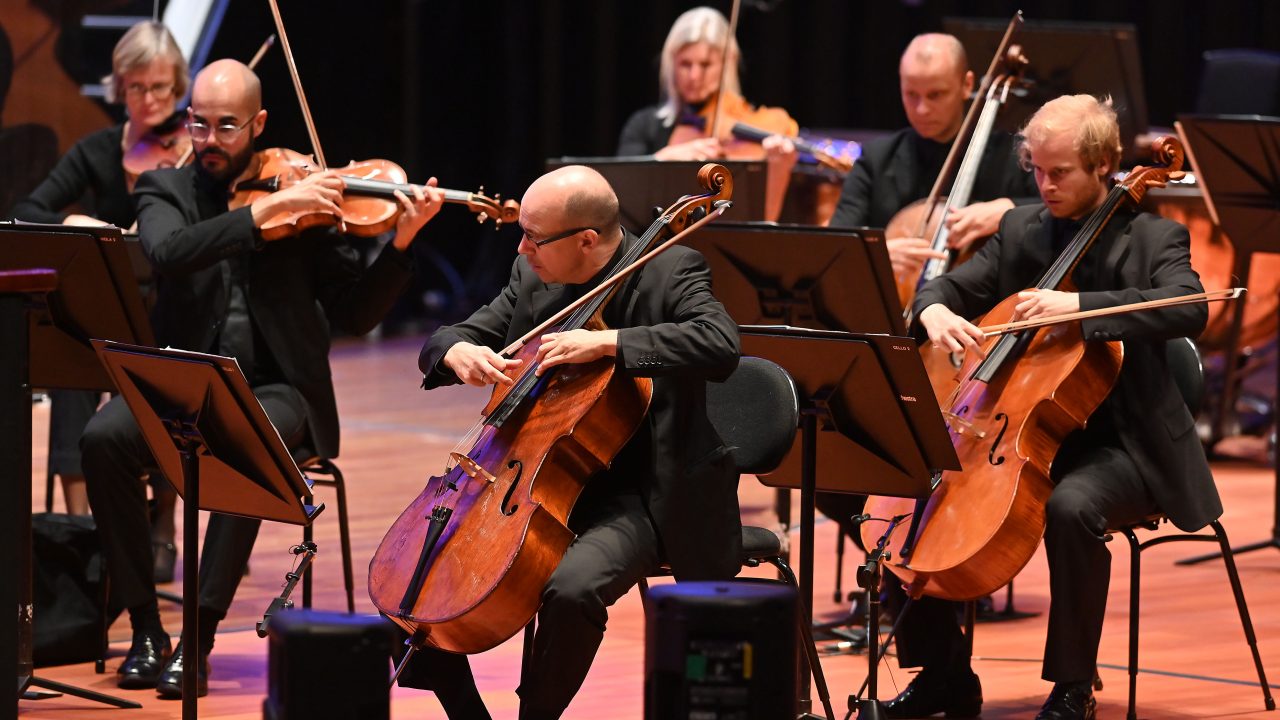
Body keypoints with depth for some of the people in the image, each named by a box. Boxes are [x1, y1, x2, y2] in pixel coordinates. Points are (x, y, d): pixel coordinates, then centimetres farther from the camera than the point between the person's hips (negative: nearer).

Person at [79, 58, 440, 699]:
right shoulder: (166, 190, 7)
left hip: (273, 388, -2)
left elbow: (354, 314, 3)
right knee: (104, 437, -28)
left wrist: (401, 242, -12)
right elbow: (169, 253, -18)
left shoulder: (305, 201, 6)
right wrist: (267, 208, -25)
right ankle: (145, 627, -15)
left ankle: (199, 637, -27)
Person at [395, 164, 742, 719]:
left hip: (633, 499, -7)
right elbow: (446, 340, 12)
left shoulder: (669, 273, -12)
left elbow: (721, 346, -30)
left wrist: (605, 342, -34)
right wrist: (458, 352, -14)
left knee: (571, 587, -34)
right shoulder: (533, 278, 6)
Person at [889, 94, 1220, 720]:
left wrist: (1079, 306, -35)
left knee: (1071, 507, -37)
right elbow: (954, 286, 13)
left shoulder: (1153, 239, -6)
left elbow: (1189, 310, -24)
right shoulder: (1021, 230, 9)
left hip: (1118, 445, -6)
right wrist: (935, 311, -14)